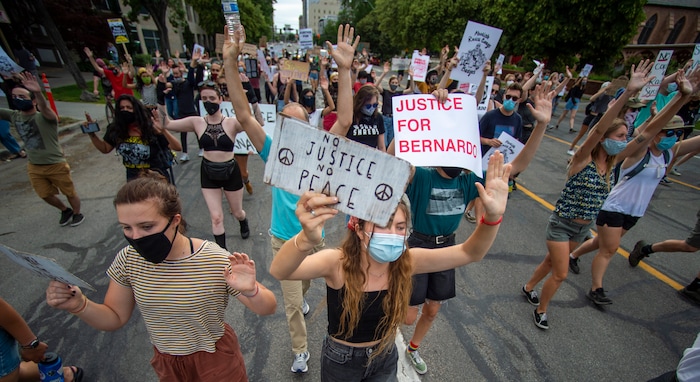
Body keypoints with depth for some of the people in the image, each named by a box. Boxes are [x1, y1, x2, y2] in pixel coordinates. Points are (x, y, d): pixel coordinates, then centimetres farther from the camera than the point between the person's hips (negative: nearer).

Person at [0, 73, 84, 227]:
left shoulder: (45, 117, -19)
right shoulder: (14, 116, 0)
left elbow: (44, 107, -40)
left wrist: (38, 92, -60)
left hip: (56, 165, -6)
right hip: (34, 167, 7)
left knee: (69, 193, 9)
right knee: (46, 195, 18)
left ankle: (77, 213, 32)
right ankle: (65, 211, 41)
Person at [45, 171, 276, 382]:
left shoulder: (216, 262, -31)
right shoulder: (128, 261, -16)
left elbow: (267, 309, -23)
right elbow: (115, 318, -2)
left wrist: (250, 291, -45)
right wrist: (80, 305, -22)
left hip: (216, 360, -4)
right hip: (165, 363, 4)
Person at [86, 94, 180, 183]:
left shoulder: (150, 127, -21)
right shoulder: (115, 129, -6)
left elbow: (177, 147, -29)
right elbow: (105, 149, 10)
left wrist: (163, 131, -42)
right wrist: (91, 134, -3)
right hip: (134, 177, 5)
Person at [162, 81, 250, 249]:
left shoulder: (232, 123, -15)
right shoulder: (197, 122, -5)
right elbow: (166, 124, -2)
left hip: (231, 172, -2)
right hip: (208, 174, 2)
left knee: (237, 212, 19)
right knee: (216, 218, 4)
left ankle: (244, 224, 57)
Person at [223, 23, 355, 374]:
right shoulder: (274, 154, -12)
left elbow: (344, 121, -26)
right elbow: (244, 116, -20)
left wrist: (344, 70, -33)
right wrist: (230, 64, -28)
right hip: (283, 239, -1)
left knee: (304, 284, 29)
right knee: (291, 302, 13)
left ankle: (299, 299, 65)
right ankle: (300, 350, 38)